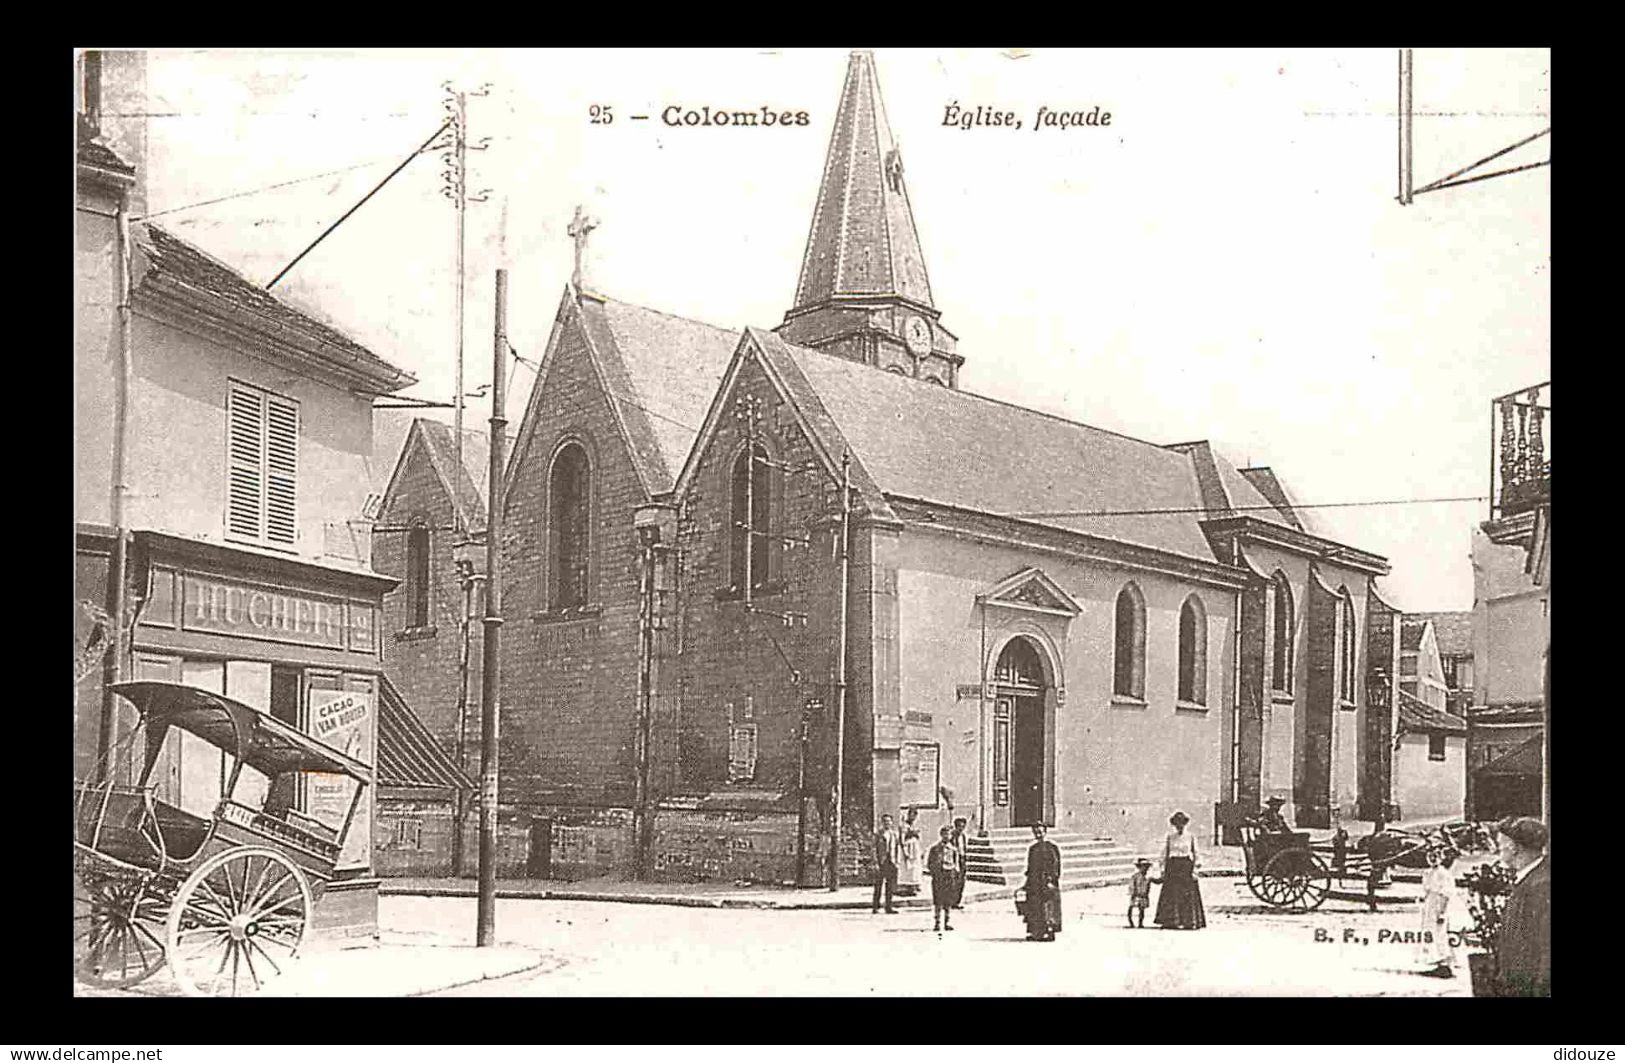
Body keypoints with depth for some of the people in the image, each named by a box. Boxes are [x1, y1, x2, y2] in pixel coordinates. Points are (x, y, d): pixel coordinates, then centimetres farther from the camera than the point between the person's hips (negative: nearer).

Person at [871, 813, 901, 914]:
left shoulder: (894, 834, 11)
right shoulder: (878, 834, -2)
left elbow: (898, 848, 15)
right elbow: (874, 849, -4)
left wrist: (897, 861, 8)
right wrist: (876, 863, -11)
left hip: (891, 862, 4)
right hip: (881, 862, -4)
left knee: (890, 886, 5)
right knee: (878, 885, -2)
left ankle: (889, 907, 10)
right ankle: (875, 908, 2)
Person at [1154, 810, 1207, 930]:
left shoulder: (1191, 837, 7)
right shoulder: (1169, 837, 8)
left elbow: (1195, 854, 5)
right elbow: (1164, 854, 8)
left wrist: (1195, 869, -5)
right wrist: (1163, 870, 1)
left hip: (1187, 866, 0)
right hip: (1173, 867, 0)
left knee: (1188, 896, -4)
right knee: (1171, 895, -4)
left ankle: (1189, 922, -1)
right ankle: (1170, 922, -3)